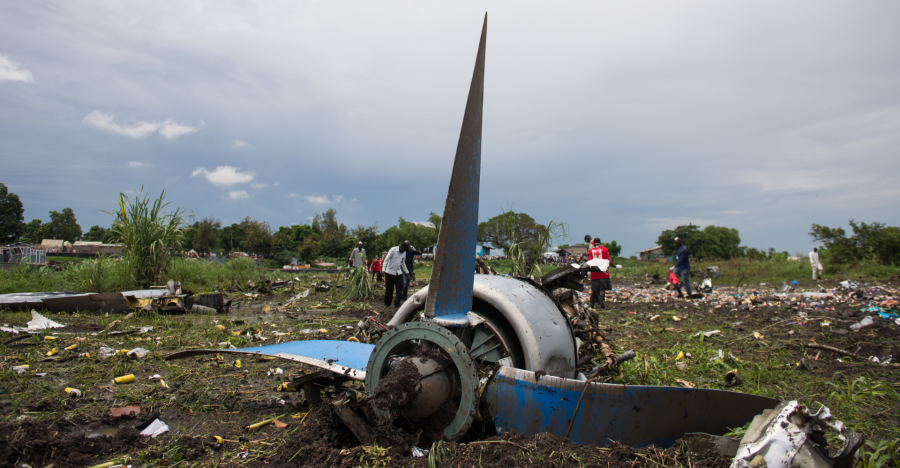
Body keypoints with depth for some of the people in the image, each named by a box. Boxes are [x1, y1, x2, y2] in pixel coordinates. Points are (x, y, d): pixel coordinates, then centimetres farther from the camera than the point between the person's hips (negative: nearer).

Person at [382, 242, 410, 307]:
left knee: (399, 289, -2)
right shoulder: (393, 250, -11)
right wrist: (383, 269, -22)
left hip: (399, 273, 5)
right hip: (390, 272, -5)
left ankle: (397, 303, 8)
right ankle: (387, 303, 19)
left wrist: (406, 272, 20)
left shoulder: (404, 253, 8)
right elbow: (386, 260, -12)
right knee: (389, 289, 3)